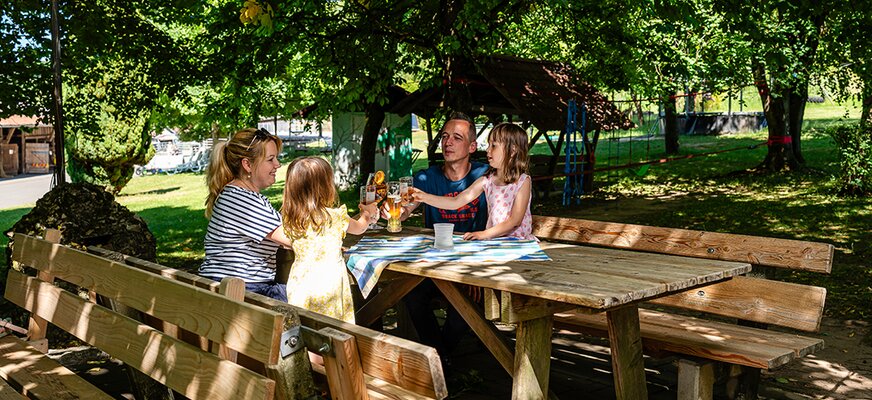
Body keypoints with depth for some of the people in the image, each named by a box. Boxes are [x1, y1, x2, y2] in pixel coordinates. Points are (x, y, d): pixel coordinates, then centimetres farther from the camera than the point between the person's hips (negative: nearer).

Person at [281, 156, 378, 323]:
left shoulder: (290, 219, -1)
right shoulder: (335, 217, -10)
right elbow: (359, 228, 10)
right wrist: (367, 213, 32)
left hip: (299, 280, 4)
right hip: (327, 283, -4)